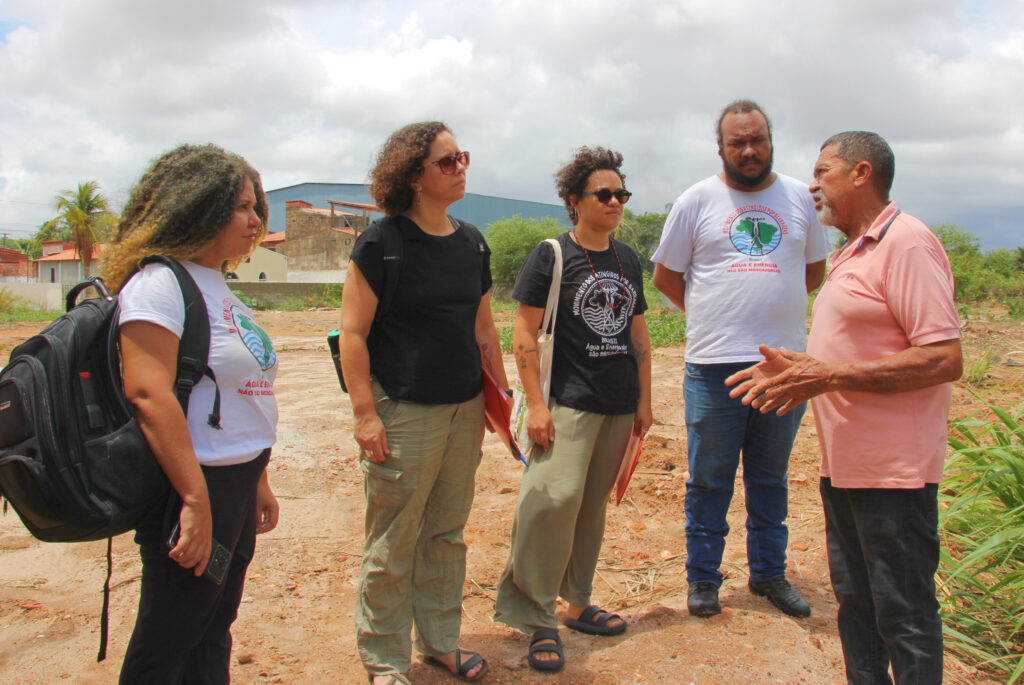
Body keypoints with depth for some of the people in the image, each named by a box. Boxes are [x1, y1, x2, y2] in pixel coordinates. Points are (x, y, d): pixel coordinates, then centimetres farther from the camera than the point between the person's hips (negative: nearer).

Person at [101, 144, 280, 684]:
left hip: (235, 483, 9)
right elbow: (148, 393, -24)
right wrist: (195, 500, -25)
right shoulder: (158, 283, -14)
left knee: (212, 638, 19)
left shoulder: (219, 287, 15)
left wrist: (257, 480, 21)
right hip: (196, 484, -9)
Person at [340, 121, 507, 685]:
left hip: (465, 410, 6)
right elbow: (352, 333, -10)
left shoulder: (472, 243, 10)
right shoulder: (381, 243, -8)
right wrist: (365, 414, -14)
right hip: (405, 411, -6)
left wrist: (502, 393, 16)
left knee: (447, 534, 16)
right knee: (392, 544, 4)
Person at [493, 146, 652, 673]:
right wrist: (536, 404, -13)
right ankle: (535, 617, -1)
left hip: (619, 405, 6)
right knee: (556, 497, -15)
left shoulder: (628, 259, 13)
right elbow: (524, 333, -8)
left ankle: (577, 603, 26)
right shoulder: (551, 254, -5)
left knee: (593, 505, 11)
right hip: (569, 401, -5)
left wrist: (644, 398, 15)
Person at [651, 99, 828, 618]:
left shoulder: (799, 197, 9)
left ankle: (769, 573, 29)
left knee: (771, 478, 15)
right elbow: (665, 276, 7)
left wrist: (772, 308, 10)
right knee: (709, 480, 5)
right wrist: (714, 315, 6)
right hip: (715, 365, -2)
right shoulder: (697, 200, 2)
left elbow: (815, 269, 20)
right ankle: (702, 578, 20)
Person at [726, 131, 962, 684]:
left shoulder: (907, 242, -14)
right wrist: (795, 367, 10)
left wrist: (828, 377, -24)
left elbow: (943, 360, -22)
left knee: (905, 617, 3)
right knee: (855, 603, 19)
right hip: (844, 465, 10)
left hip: (893, 471, -10)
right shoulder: (852, 254, 17)